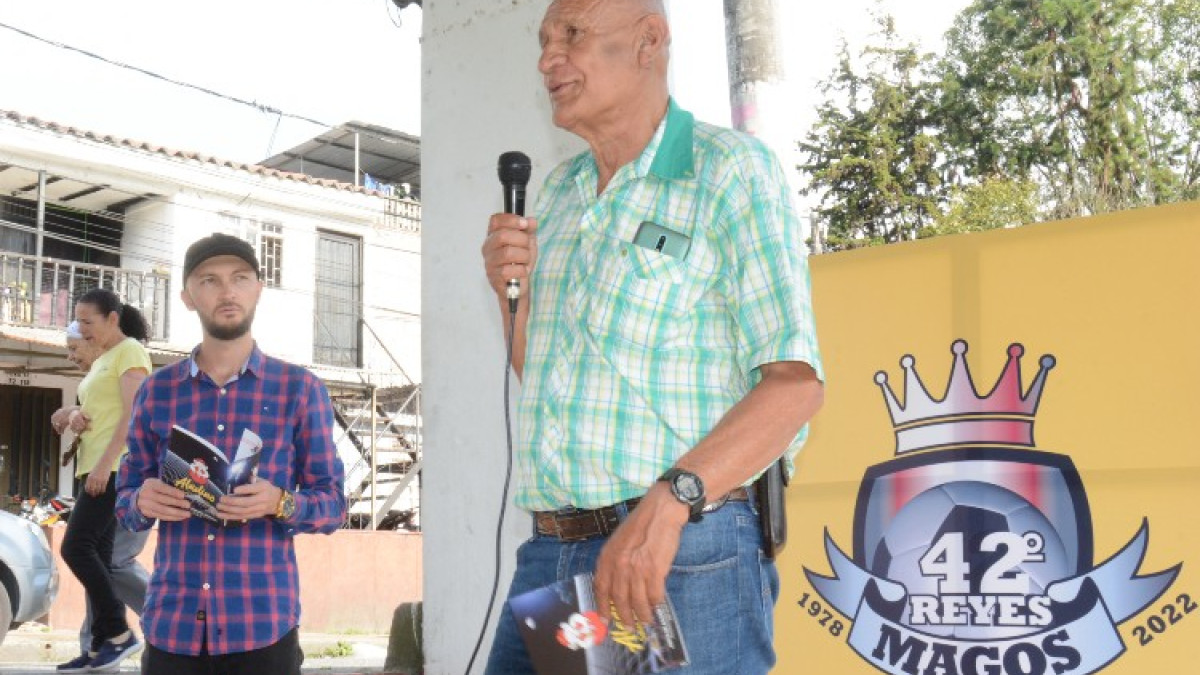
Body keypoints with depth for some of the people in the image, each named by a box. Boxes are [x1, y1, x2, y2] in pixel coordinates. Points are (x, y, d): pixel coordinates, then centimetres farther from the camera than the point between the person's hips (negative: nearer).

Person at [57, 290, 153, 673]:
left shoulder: (130, 351, -6)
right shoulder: (102, 360, 21)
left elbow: (133, 414, -16)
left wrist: (105, 463, -22)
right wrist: (75, 416, 5)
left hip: (115, 467, -10)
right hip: (97, 467, 10)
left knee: (76, 547, -14)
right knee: (95, 554, 6)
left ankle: (119, 633, -8)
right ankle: (102, 644, 7)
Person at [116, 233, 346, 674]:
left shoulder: (300, 389, 1)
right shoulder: (156, 391, 8)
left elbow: (333, 504, 2)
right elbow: (125, 499, 12)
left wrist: (281, 503, -18)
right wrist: (143, 502, -10)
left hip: (262, 623, -2)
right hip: (171, 622, 2)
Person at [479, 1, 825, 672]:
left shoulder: (731, 171, -5)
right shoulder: (560, 191, 14)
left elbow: (795, 381, -15)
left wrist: (669, 500, -26)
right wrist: (512, 292, 2)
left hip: (685, 558, -6)